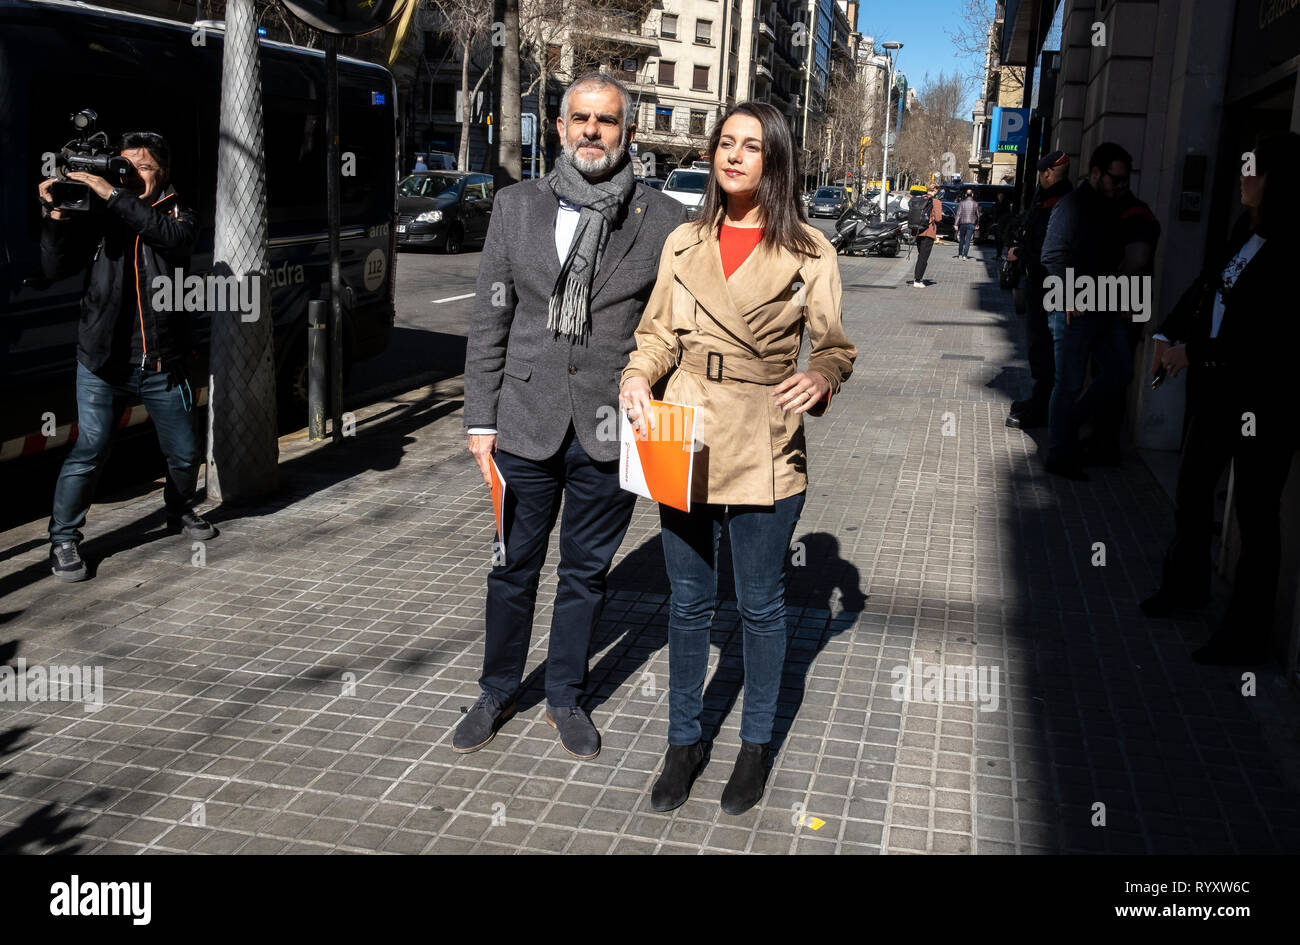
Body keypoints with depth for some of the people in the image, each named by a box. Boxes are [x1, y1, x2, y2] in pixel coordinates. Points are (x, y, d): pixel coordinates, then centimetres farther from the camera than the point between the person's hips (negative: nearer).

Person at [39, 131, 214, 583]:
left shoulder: (177, 215, 6)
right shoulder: (98, 217, 5)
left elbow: (170, 233, -19)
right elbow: (56, 268, -1)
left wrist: (114, 195, -25)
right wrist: (56, 215, -14)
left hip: (162, 364, 1)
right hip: (103, 362, -1)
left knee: (184, 452, 10)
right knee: (89, 449, -9)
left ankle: (180, 510, 38)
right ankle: (63, 540, 4)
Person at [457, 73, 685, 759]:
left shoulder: (664, 221, -3)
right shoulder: (517, 206, 3)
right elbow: (489, 321, 5)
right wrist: (480, 419, 1)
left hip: (611, 432, -1)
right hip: (527, 422, 1)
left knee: (586, 572, 13)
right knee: (514, 568, 14)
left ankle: (566, 697, 33)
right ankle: (497, 694, 34)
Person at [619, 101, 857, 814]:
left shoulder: (808, 252, -2)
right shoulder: (684, 244, 7)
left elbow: (836, 347, 3)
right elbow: (658, 334, 11)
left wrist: (821, 380, -20)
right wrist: (636, 381, -10)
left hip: (766, 453, -2)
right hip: (684, 444, 3)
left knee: (761, 604, 10)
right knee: (688, 602, 12)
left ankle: (756, 743, 30)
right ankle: (684, 741, 29)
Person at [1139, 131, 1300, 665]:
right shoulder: (1245, 233, 4)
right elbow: (1205, 287, 14)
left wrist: (1196, 351, -20)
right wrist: (1167, 335, 0)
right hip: (1216, 389, 8)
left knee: (1255, 516, 2)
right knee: (1191, 491, 21)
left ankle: (1247, 636, 14)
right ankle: (1186, 585, 44)